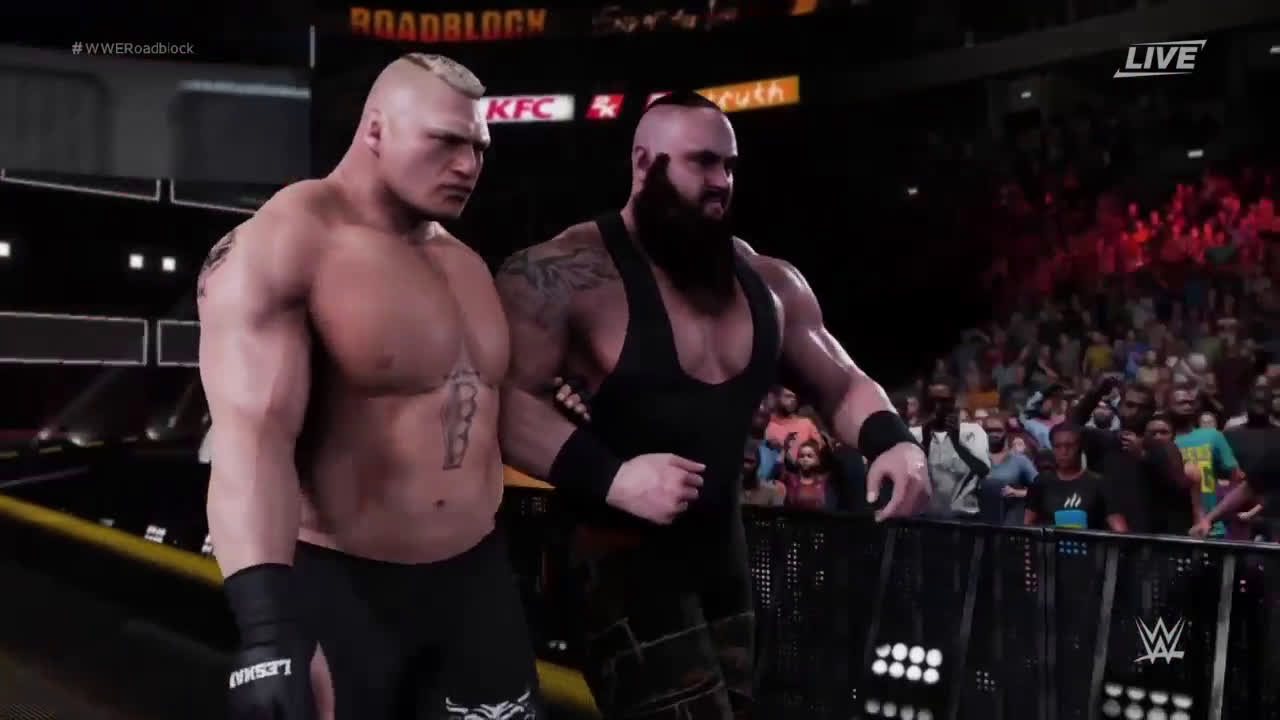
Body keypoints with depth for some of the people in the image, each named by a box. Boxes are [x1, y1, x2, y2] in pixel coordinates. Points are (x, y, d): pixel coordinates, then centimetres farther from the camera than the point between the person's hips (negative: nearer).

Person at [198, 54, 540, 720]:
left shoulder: (466, 264, 11)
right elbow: (251, 435, -26)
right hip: (336, 590, -7)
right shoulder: (279, 247, -14)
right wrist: (267, 627, -36)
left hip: (475, 579, 7)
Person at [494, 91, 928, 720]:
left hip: (725, 556, 8)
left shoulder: (769, 282, 6)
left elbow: (842, 386, 15)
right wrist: (609, 477, -34)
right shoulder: (570, 272, -17)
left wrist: (891, 441, -5)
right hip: (621, 562, -7)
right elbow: (498, 393, -26)